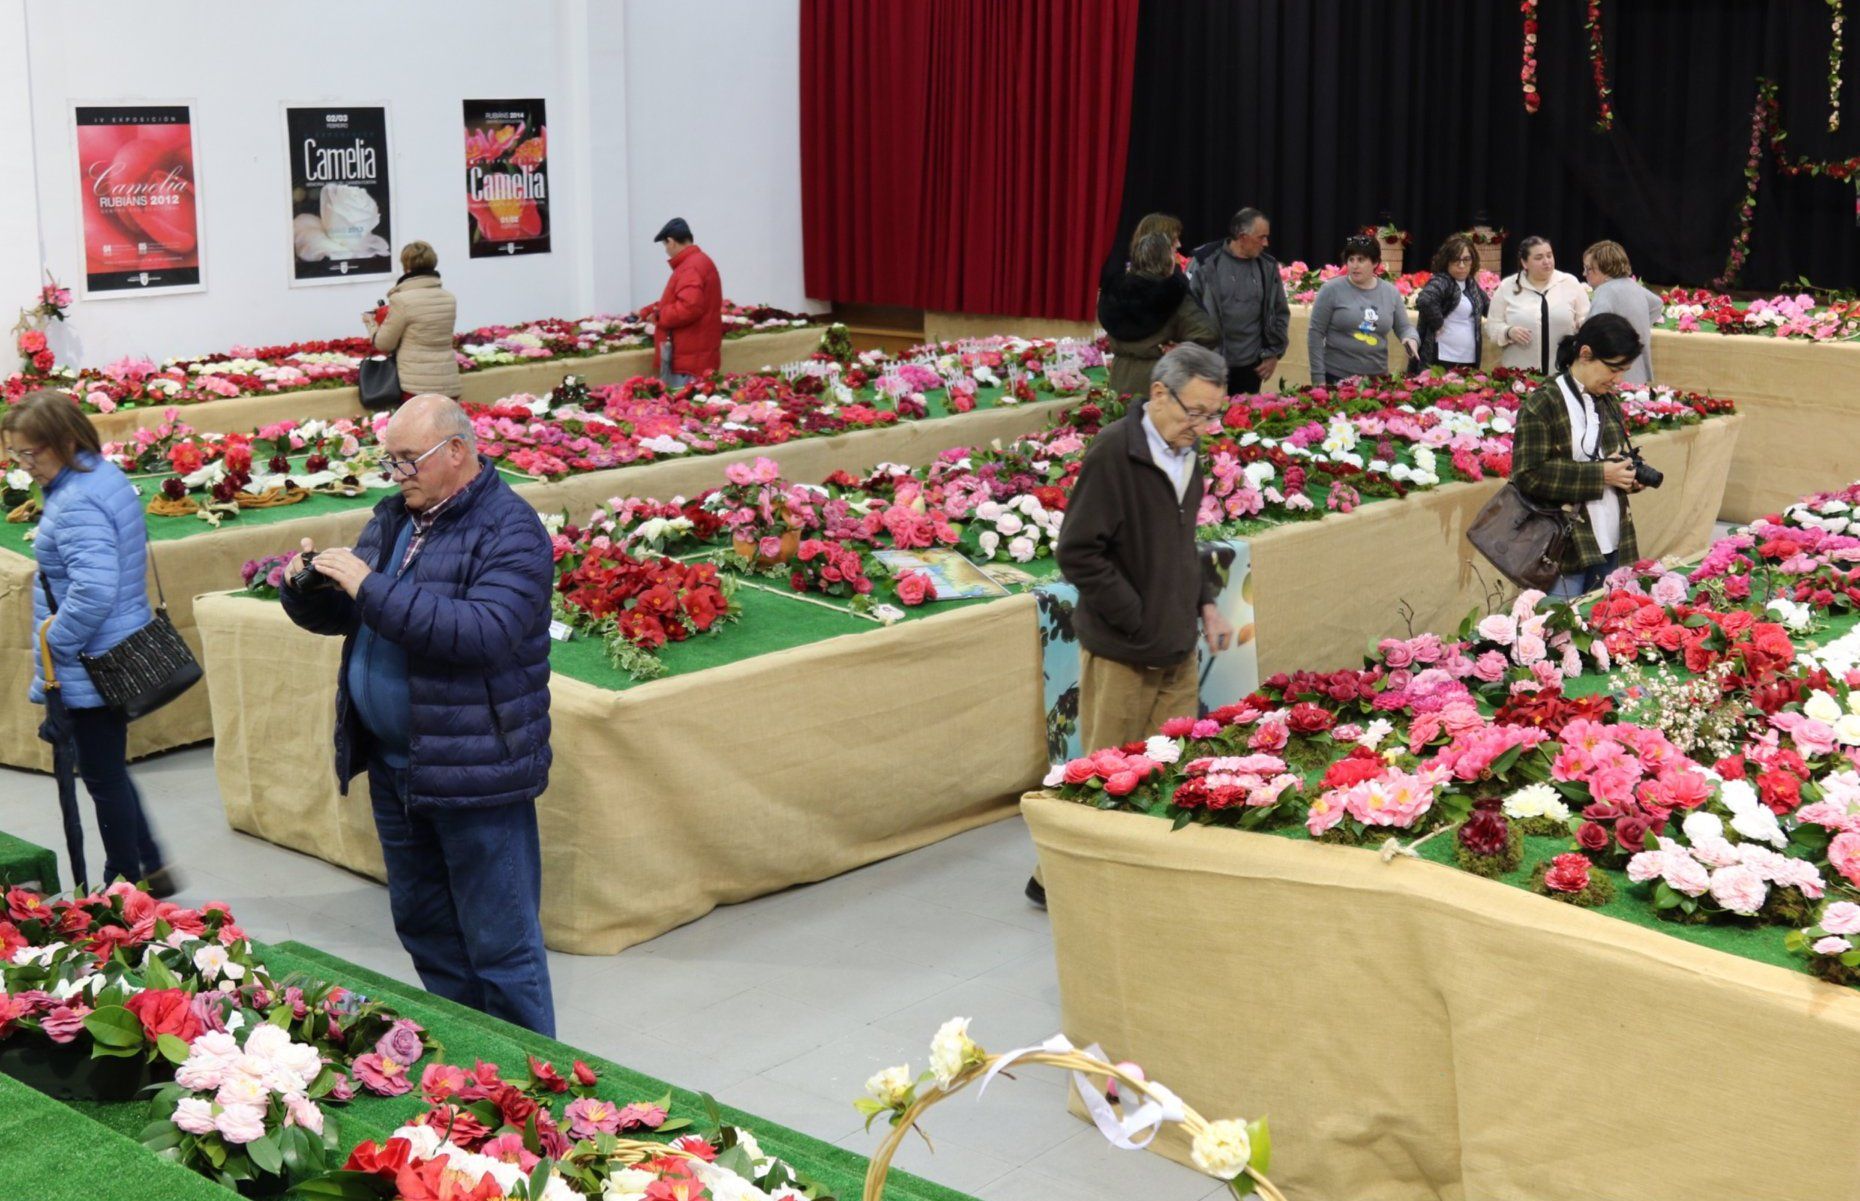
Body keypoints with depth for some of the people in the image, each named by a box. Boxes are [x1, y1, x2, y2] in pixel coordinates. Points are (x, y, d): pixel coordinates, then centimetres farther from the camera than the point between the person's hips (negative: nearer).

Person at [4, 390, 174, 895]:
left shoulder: (78, 503, -23)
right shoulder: (106, 476, 7)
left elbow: (93, 591, -32)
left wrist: (51, 645, -18)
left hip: (91, 670, -10)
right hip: (120, 653, 10)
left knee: (103, 777, 4)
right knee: (108, 771, 20)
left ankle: (128, 883, 16)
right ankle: (151, 868, 27)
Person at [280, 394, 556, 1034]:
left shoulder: (509, 529, -14)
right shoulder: (393, 518, 12)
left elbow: (484, 632, -29)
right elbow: (339, 616, 19)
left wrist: (370, 587, -28)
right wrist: (304, 587, -5)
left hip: (476, 771, -8)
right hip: (395, 765, 9)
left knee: (499, 944, -1)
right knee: (424, 929, 19)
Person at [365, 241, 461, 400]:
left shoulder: (402, 300, -10)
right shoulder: (450, 299, 7)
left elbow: (384, 344, -2)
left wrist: (371, 322, 18)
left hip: (417, 385, -5)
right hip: (449, 384, 5)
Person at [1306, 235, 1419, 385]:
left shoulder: (1390, 292, 6)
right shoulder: (1331, 290, -4)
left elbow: (1404, 327, 15)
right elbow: (1315, 334, -4)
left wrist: (1411, 339, -9)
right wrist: (1318, 377, -8)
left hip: (1377, 377, 3)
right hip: (1337, 377, -3)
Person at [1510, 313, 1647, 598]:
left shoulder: (1608, 403, 14)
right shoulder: (1541, 405, -10)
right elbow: (1529, 475, -17)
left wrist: (1630, 474, 3)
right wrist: (1600, 475, -18)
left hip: (1611, 547, 7)